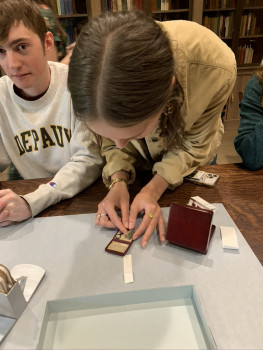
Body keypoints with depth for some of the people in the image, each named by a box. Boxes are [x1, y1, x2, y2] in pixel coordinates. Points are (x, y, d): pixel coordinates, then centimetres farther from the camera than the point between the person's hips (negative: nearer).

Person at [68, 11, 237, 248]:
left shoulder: (215, 67, -42)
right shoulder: (93, 70, -36)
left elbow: (194, 144, -23)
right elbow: (111, 140, -17)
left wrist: (154, 190, -33)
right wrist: (118, 181, -32)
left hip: (188, 160, 0)